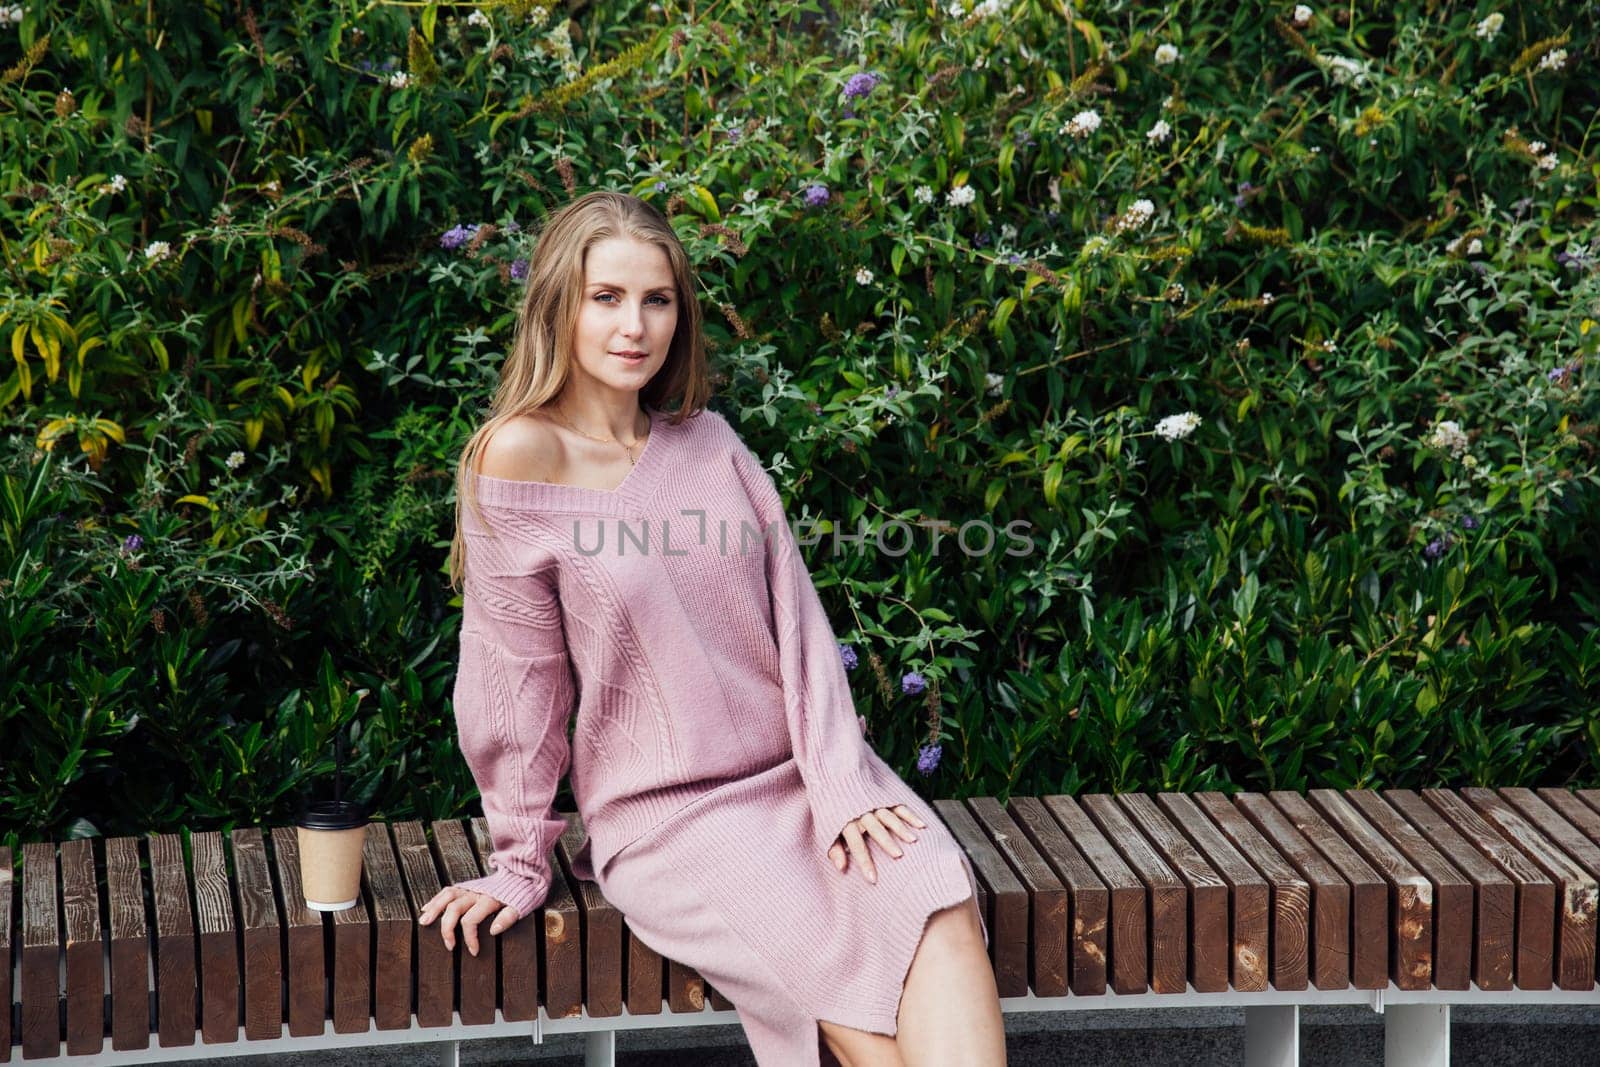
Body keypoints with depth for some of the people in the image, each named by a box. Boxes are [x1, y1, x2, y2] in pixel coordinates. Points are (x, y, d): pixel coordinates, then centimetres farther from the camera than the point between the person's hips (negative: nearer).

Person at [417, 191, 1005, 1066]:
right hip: (665, 814, -4)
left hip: (799, 772, 4)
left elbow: (797, 621, 4)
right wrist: (521, 861, 0)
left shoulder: (708, 442, 9)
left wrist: (842, 789, -9)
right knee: (849, 969, -28)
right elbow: (517, 675, -5)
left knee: (938, 906, -26)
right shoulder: (524, 455, -8)